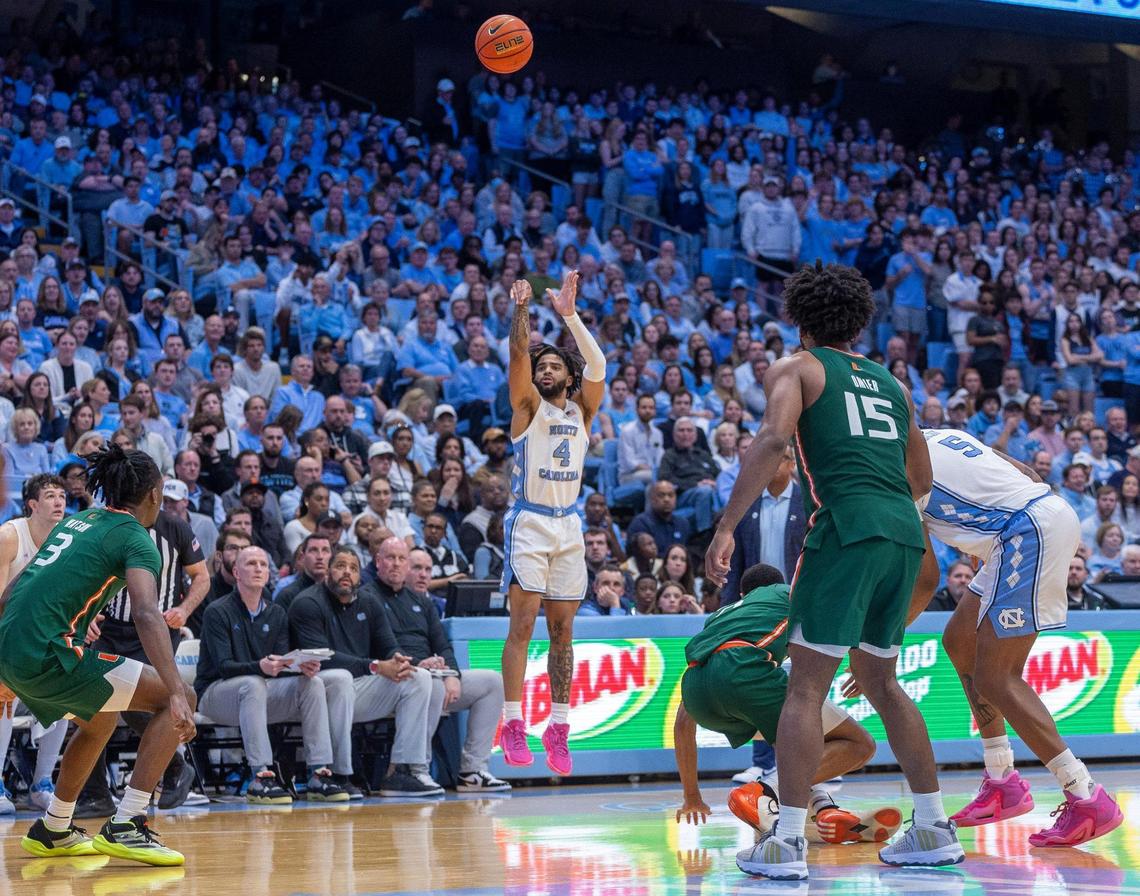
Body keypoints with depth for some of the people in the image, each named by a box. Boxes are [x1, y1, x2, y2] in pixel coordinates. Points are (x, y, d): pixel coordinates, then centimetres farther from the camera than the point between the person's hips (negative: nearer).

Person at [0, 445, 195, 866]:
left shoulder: (77, 522, 23)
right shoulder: (135, 538, -2)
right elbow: (146, 614, -20)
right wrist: (177, 695, -29)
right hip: (47, 653, -9)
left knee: (100, 719, 34)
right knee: (179, 699, -4)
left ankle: (53, 831, 40)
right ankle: (125, 827, -12)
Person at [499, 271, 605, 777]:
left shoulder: (582, 410, 11)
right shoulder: (528, 406, 5)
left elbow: (597, 366, -5)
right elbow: (519, 356, -12)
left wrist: (569, 314, -15)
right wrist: (522, 310, -26)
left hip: (568, 526, 4)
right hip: (529, 522, -4)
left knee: (562, 631, 4)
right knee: (522, 626, -9)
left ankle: (558, 728, 6)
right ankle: (513, 726, -11)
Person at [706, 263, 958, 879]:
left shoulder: (795, 369, 8)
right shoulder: (889, 381, 25)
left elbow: (774, 439, -12)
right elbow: (921, 478, 30)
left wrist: (726, 528, -14)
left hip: (849, 528, -6)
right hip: (905, 533, 6)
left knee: (806, 685, -3)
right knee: (879, 680, 20)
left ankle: (787, 844, -9)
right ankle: (934, 831, 19)